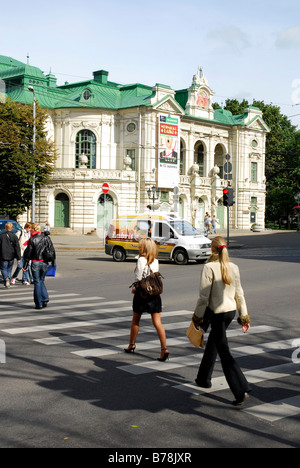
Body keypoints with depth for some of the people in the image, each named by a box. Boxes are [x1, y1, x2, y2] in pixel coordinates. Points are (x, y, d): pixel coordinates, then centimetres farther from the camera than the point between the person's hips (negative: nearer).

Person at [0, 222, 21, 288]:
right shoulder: (14, 236, -3)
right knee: (9, 269, 16)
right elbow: (17, 248, -4)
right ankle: (8, 283, 16)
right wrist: (18, 257, 0)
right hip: (11, 256, 3)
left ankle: (6, 278, -20)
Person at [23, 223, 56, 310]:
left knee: (37, 283, 5)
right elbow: (52, 251, 5)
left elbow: (28, 254, -6)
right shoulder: (47, 238, 1)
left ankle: (39, 304, 6)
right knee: (41, 281, 19)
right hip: (45, 263, 4)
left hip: (35, 263, -4)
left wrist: (25, 266, 0)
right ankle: (45, 299, 5)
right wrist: (53, 263, 14)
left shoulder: (32, 240, -10)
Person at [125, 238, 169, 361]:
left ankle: (132, 345, 32)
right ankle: (164, 349, -11)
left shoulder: (141, 260, -10)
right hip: (155, 294, 4)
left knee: (135, 320, 16)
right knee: (157, 322, 0)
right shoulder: (155, 261, 6)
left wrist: (135, 289, 4)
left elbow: (139, 278, -13)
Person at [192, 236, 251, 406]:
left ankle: (241, 390, -12)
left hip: (216, 312, -7)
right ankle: (204, 379, 38)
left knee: (224, 351, -5)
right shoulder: (234, 267, 3)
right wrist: (244, 316, 14)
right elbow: (239, 293, 8)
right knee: (213, 343, 24)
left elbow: (204, 296, -15)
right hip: (231, 311, 7)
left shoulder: (210, 267, -15)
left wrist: (198, 316, -4)